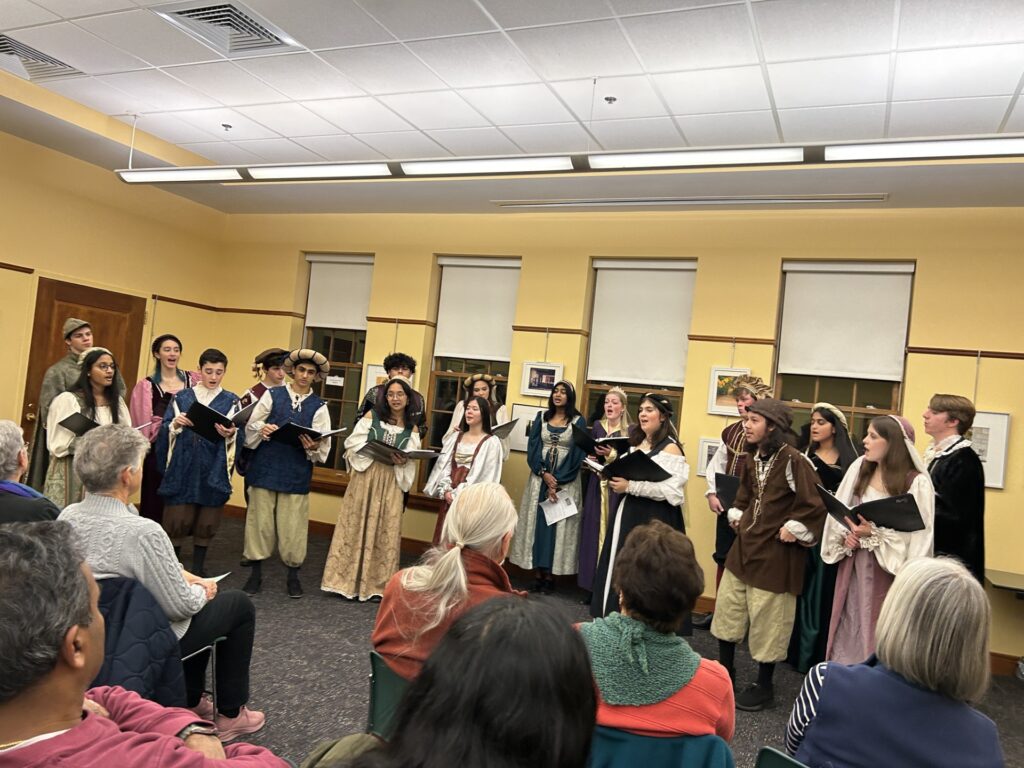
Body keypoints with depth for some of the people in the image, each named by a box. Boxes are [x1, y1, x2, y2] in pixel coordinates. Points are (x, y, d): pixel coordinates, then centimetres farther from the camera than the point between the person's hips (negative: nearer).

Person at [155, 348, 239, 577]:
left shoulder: (231, 401, 6)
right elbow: (166, 432, 4)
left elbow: (237, 436, -2)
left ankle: (198, 566, 20)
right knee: (177, 519, 0)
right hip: (183, 467, 0)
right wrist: (175, 425, -17)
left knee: (206, 522, 6)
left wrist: (230, 434, -23)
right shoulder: (182, 397, 7)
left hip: (213, 469, 0)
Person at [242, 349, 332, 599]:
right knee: (260, 519, 6)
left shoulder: (319, 406, 4)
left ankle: (293, 575, 19)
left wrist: (313, 447, -23)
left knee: (293, 524, 4)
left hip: (297, 473, 0)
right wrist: (261, 429, -16)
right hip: (266, 467, 0)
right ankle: (256, 572, 20)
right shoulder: (272, 395, 5)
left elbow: (323, 445, -2)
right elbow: (251, 426, 5)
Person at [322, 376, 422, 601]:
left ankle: (377, 585, 13)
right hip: (365, 477, -1)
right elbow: (353, 445, -2)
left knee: (385, 531, 4)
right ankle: (346, 581, 12)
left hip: (392, 483, 1)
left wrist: (403, 462, -16)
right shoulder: (371, 416, 3)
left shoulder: (412, 428, 7)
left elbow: (412, 462, 6)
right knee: (357, 526, 2)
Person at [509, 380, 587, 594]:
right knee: (537, 522, 1)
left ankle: (550, 575, 3)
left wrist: (557, 481, -12)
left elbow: (578, 454, -5)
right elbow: (532, 448, 2)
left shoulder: (578, 421, 0)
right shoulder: (541, 418, 9)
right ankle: (538, 574, 6)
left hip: (566, 481, -3)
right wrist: (545, 474, -13)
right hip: (540, 477, 3)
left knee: (557, 524, -2)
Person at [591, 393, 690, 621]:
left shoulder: (670, 448, -10)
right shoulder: (636, 444, 14)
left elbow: (671, 491, -21)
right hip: (627, 514, 8)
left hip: (654, 520, -8)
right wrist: (614, 479, 4)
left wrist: (630, 486, -21)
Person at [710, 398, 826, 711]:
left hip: (775, 551, -8)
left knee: (767, 619, 5)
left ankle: (764, 687, 23)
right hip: (745, 544, 8)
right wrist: (736, 515, 11)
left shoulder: (794, 461, -19)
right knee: (728, 607, 15)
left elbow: (816, 504, -19)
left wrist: (794, 529, -14)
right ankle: (725, 672, 33)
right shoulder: (752, 458, 7)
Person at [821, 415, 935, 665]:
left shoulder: (916, 482, -12)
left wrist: (874, 534, -21)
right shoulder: (858, 469, 3)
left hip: (887, 569, -5)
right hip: (854, 564, 5)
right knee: (849, 627, 13)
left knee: (878, 634, 5)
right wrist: (846, 536, -9)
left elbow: (918, 534, -14)